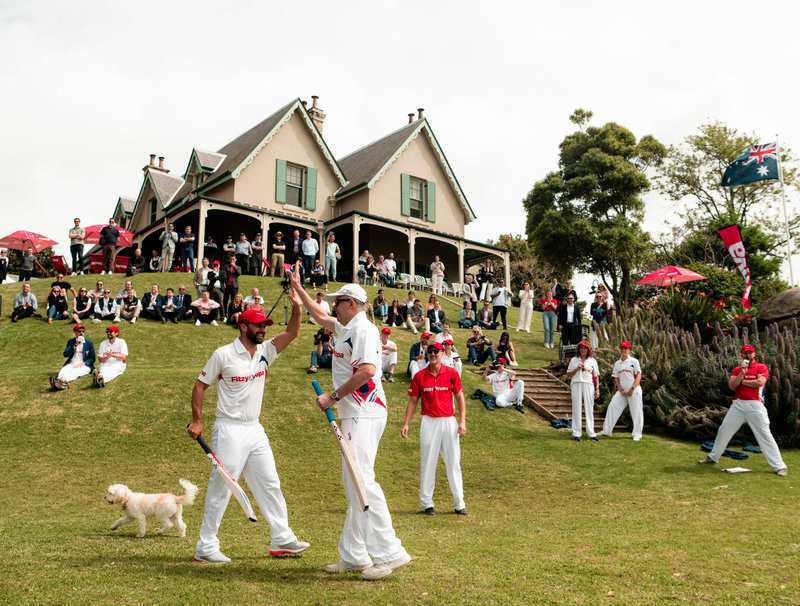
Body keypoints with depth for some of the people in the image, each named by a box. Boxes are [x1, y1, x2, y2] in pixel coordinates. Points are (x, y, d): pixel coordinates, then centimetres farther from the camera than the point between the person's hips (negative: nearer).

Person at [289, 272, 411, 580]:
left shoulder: (364, 329, -11)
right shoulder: (343, 327, 19)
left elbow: (366, 371, -24)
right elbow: (320, 317, 38)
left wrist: (332, 397, -16)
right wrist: (298, 288, 42)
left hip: (364, 415, -10)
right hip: (354, 416, 10)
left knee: (361, 480, -15)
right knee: (354, 484, 10)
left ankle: (390, 552, -10)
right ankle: (352, 556, 16)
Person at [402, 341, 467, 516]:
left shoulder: (452, 373, 2)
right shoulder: (419, 376, 2)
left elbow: (460, 397, 4)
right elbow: (412, 401, 5)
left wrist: (462, 421, -4)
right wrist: (406, 424, -2)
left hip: (449, 421, 0)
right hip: (429, 423, 0)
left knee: (453, 463, 5)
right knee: (427, 463, 3)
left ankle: (459, 504, 13)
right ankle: (427, 504, 14)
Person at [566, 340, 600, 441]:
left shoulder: (592, 361, 9)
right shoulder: (574, 360, 9)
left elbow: (596, 376, 9)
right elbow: (568, 374, 7)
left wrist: (597, 389, 3)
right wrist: (577, 368, -9)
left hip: (588, 385, 0)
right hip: (576, 384, 0)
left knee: (589, 408, 0)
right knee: (576, 408, 0)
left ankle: (591, 433, 5)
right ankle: (576, 433, 3)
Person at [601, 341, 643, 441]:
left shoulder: (634, 361, 0)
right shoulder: (617, 363, 13)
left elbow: (638, 376, -6)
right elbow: (616, 378, 12)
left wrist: (632, 389, -14)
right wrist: (621, 390, -2)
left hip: (634, 391, -4)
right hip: (622, 391, 4)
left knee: (636, 411, -4)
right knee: (612, 407, -3)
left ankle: (637, 434, 7)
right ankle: (607, 431, 3)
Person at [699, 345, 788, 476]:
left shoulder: (761, 367, 1)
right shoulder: (736, 370, 12)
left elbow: (760, 383, -17)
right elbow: (732, 386, -1)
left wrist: (742, 381, -5)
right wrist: (742, 373, -12)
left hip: (755, 405, -5)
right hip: (738, 404, 5)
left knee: (765, 435, -7)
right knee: (723, 430, 9)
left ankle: (780, 466, -3)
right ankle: (713, 457, 22)